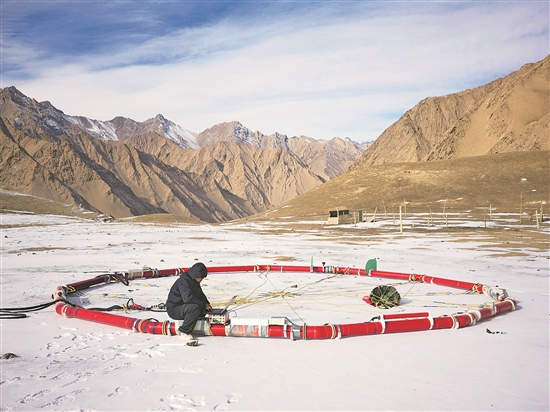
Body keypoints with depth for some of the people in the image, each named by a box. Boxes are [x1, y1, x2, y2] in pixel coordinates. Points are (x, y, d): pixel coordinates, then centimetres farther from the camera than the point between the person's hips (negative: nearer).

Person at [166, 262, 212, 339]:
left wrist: (207, 304, 4)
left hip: (183, 306, 10)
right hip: (174, 309, -10)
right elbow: (188, 298, -33)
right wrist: (204, 305, -25)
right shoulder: (183, 281, -21)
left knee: (206, 310, 1)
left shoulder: (194, 281, 10)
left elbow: (200, 294, 23)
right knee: (195, 308, -33)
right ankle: (184, 331, -19)